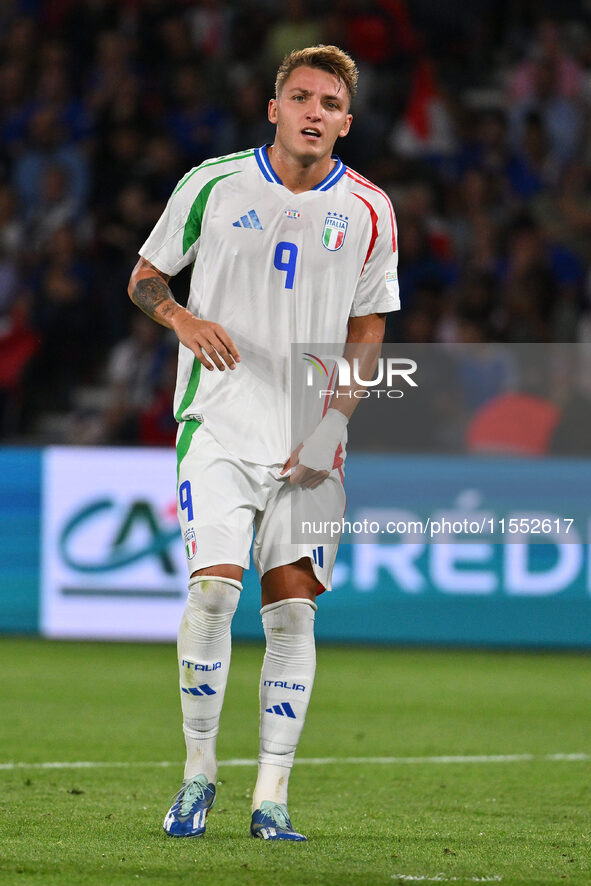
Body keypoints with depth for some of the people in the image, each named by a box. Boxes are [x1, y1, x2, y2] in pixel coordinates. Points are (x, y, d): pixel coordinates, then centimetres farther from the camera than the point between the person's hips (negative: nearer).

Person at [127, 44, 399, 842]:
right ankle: (199, 772, 3)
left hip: (311, 441, 2)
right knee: (212, 589, -14)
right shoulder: (214, 185, -1)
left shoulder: (369, 211, 3)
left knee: (293, 606, -3)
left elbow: (368, 329, 10)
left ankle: (272, 798, 2)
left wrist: (329, 425, -3)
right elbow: (145, 277, 9)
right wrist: (183, 319, -14)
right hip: (220, 424, -2)